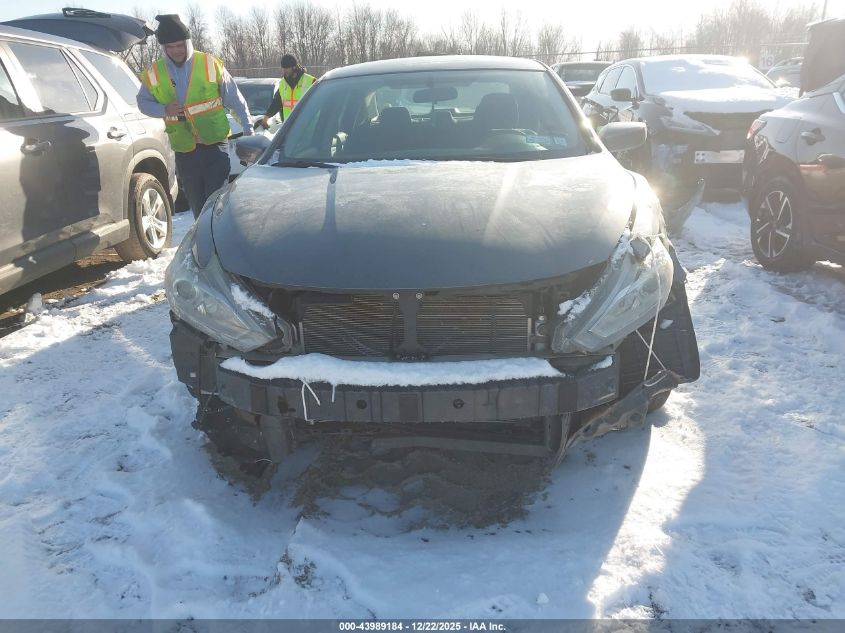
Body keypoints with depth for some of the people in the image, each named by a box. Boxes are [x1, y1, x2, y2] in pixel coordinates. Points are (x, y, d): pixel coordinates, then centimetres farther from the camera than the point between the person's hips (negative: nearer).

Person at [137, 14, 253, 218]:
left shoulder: (210, 64, -4)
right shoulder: (153, 73, 3)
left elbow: (235, 98, 2)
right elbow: (143, 102, 12)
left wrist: (248, 129, 2)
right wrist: (164, 109, -9)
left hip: (215, 144, -3)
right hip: (184, 150, 3)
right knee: (197, 205, 11)